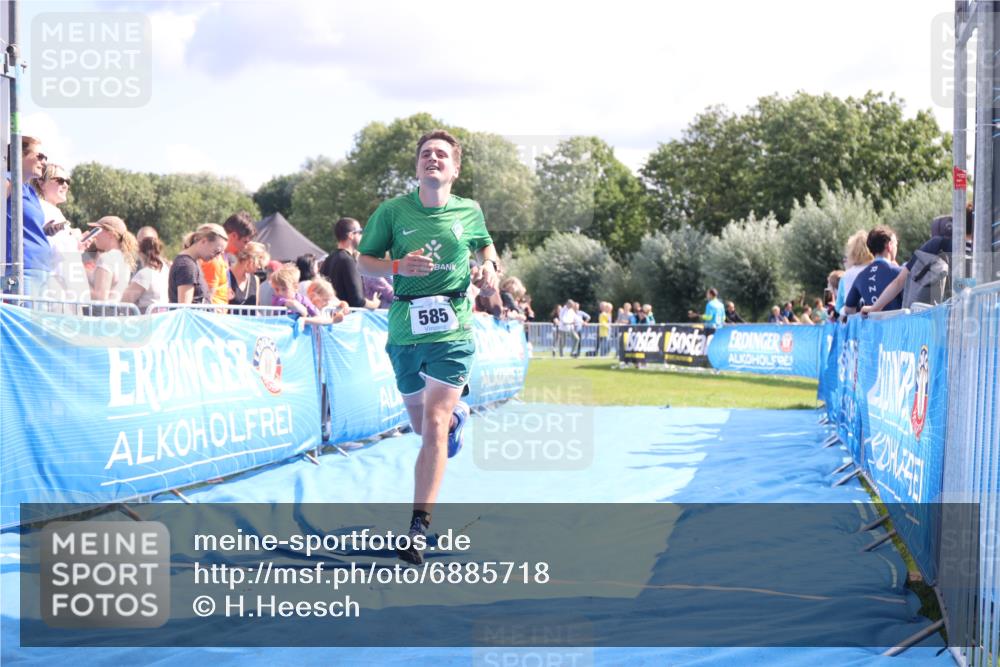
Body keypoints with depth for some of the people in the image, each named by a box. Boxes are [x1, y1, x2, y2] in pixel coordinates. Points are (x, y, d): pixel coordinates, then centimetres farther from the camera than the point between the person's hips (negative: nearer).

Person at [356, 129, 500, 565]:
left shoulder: (469, 212, 5)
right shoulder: (393, 211, 1)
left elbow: (485, 245, 25)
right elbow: (364, 262, 5)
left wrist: (489, 267, 3)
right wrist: (399, 265, -15)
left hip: (452, 331, -2)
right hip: (405, 329, 2)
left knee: (434, 426, -14)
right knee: (419, 423, 16)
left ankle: (418, 527, -12)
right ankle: (457, 414, 54)